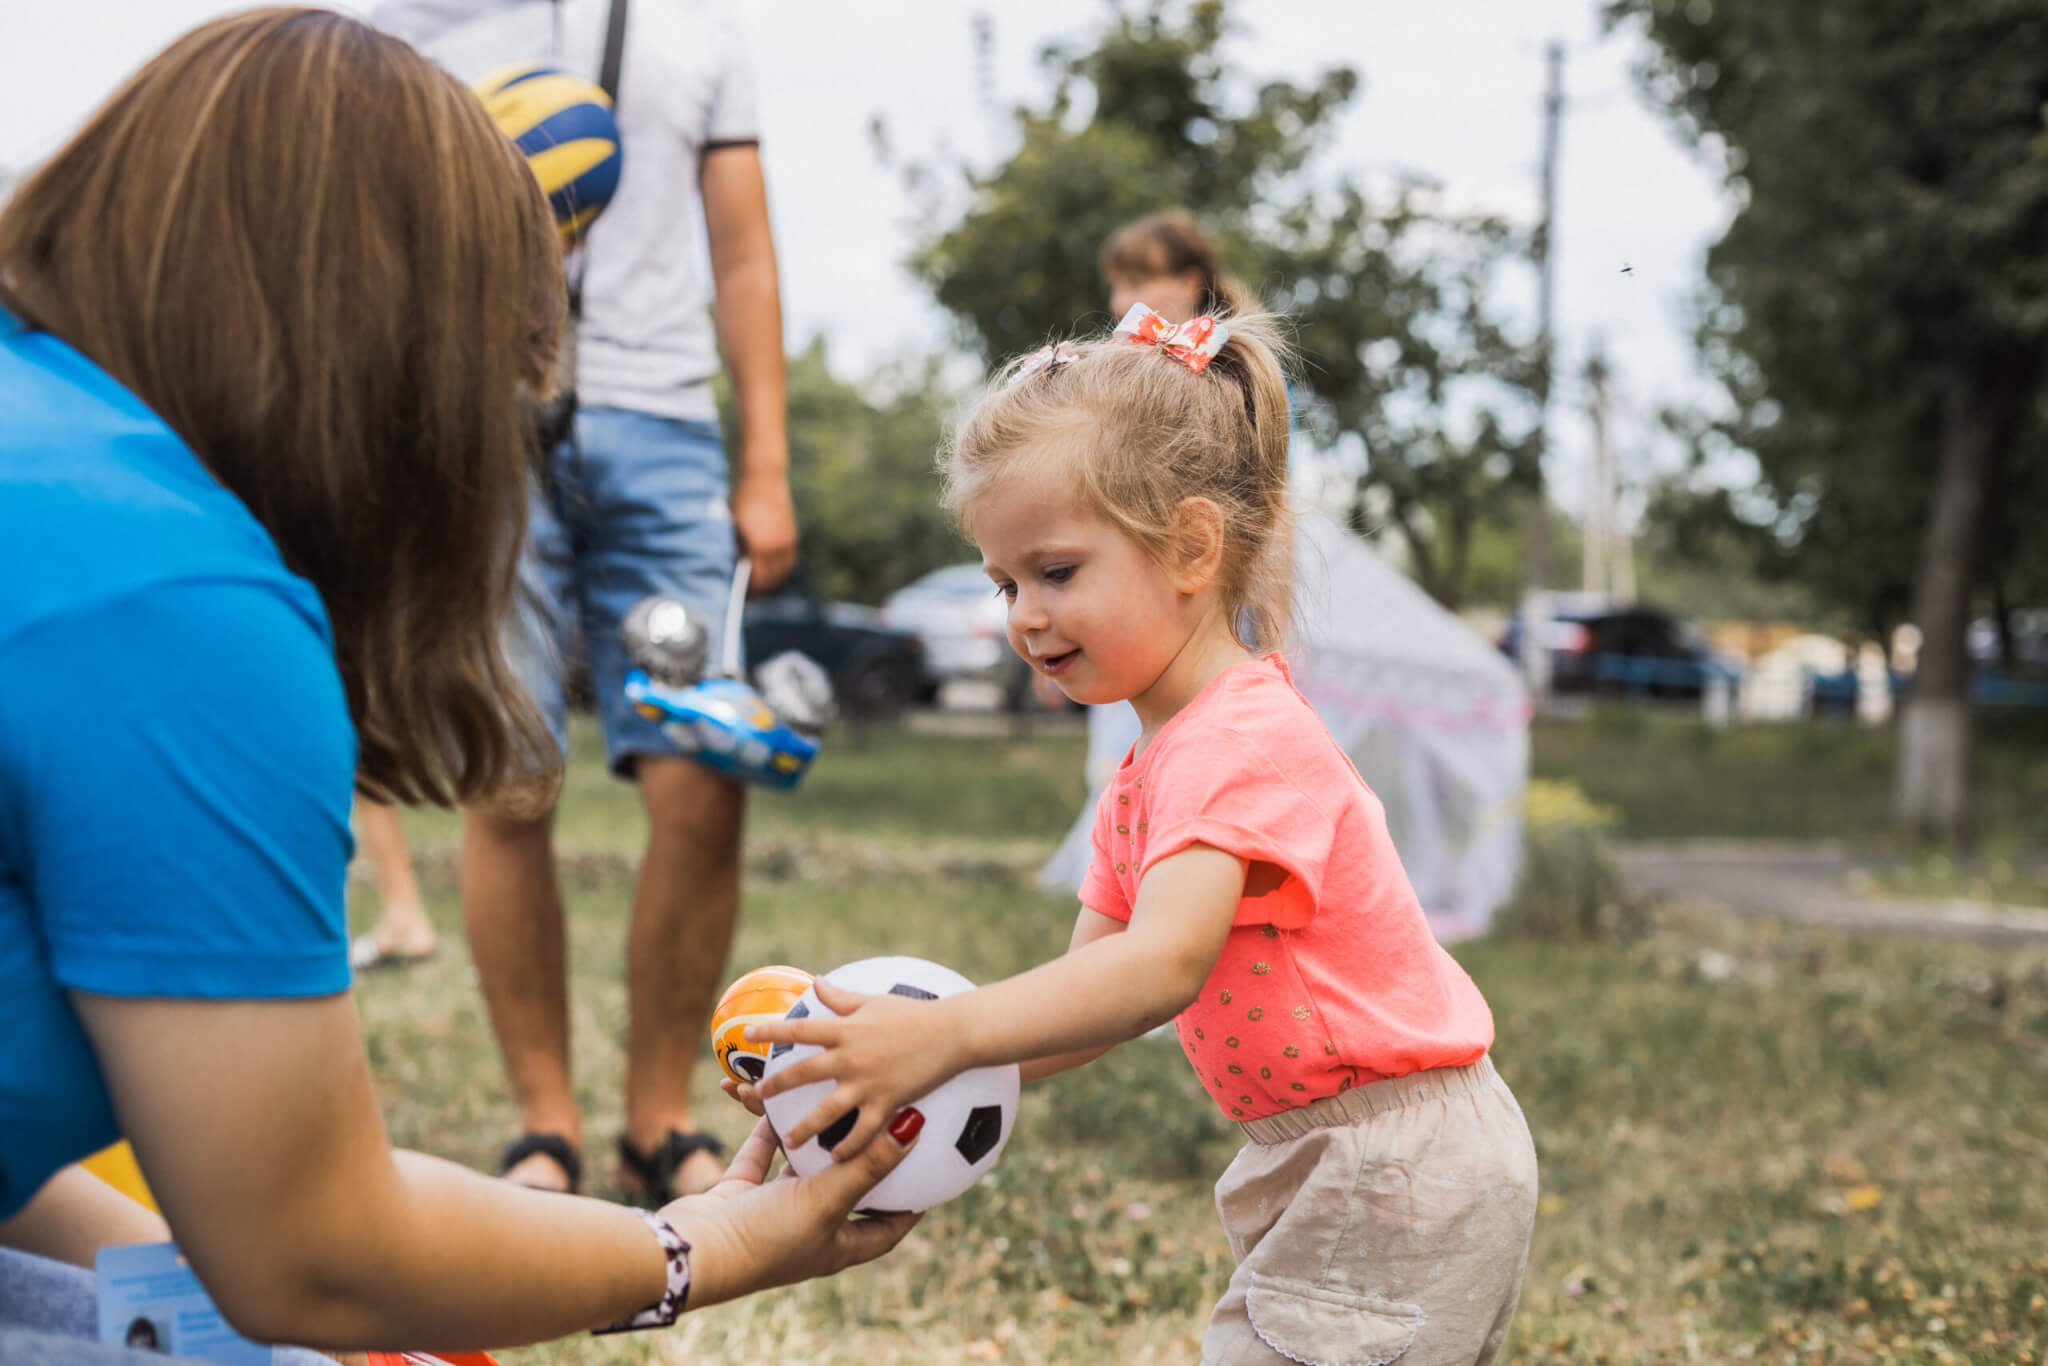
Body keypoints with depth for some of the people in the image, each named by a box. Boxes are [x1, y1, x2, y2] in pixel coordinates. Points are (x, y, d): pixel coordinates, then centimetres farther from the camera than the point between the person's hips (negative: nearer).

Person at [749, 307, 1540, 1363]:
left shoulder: (1238, 742, -21)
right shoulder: (1146, 772, 11)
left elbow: (1160, 968, -36)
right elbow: (1082, 997, 5)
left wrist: (943, 1034, -44)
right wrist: (899, 1063, -8)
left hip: (1399, 1180, -10)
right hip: (1330, 1169, 10)